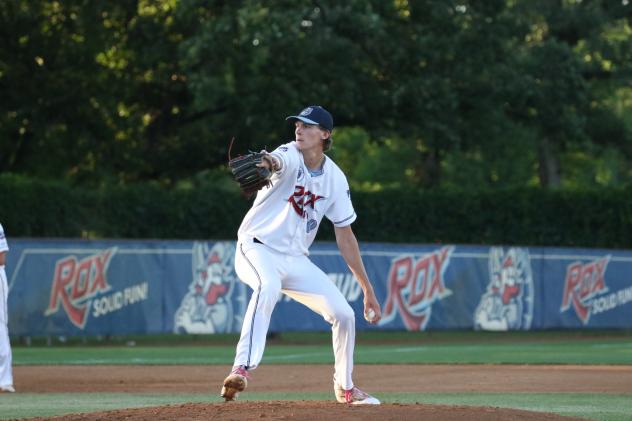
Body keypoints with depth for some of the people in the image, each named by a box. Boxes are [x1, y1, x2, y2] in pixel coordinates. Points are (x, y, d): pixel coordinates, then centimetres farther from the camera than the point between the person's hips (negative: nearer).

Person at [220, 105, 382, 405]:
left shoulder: (335, 178, 2)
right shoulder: (290, 157, -13)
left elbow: (345, 235, 8)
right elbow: (278, 162, -41)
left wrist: (367, 289, 8)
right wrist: (266, 163, -68)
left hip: (296, 261, 5)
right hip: (257, 248, -5)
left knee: (343, 313, 0)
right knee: (268, 286, -38)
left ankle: (345, 388, 25)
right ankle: (242, 369, -46)